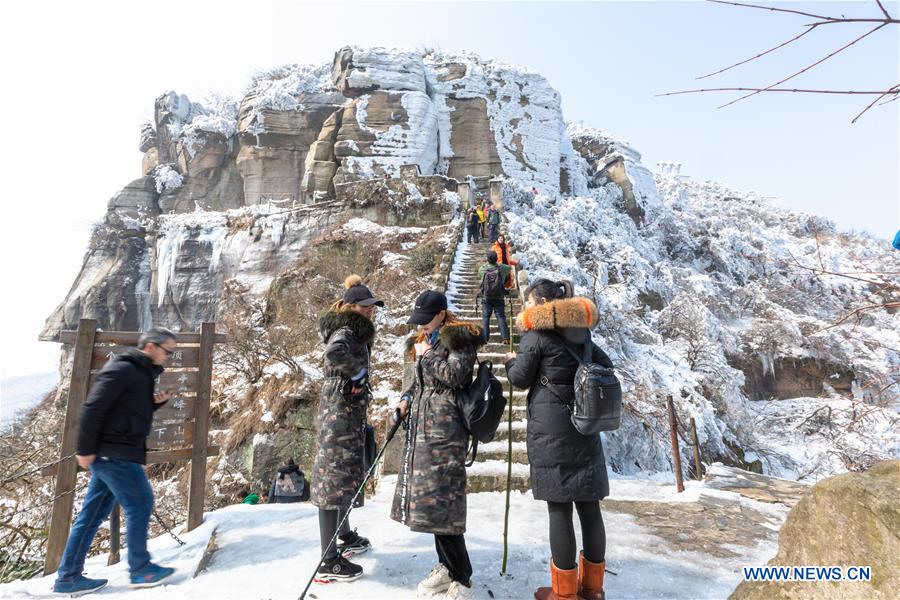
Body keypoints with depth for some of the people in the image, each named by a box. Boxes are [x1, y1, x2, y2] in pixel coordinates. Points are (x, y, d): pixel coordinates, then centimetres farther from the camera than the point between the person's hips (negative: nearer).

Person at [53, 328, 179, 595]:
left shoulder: (143, 373, 15)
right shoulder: (122, 369, -15)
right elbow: (93, 408, -19)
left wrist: (156, 401, 3)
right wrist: (85, 449, -18)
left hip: (110, 454, 10)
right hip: (114, 453, -10)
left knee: (93, 513, 13)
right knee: (140, 502, -3)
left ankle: (68, 577, 22)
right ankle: (140, 569, 7)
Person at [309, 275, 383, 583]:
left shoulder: (351, 329, 15)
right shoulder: (347, 330, -16)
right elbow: (335, 351, -39)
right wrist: (358, 372, -24)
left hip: (345, 411, 11)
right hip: (341, 411, -11)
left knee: (343, 476, 21)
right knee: (336, 479, -5)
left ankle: (347, 537, 39)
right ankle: (330, 562, 4)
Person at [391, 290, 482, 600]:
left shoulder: (458, 337, -6)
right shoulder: (428, 338, 19)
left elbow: (457, 376, -17)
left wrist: (427, 355, -9)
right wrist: (407, 398, 9)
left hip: (444, 426, -9)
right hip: (423, 424, 9)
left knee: (440, 498, -10)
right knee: (429, 495, 11)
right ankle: (447, 565, 24)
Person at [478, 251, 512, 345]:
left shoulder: (482, 269, -7)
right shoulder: (501, 268, -6)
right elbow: (510, 268, 13)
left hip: (486, 298, 0)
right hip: (499, 298, 0)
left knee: (485, 317, 5)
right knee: (501, 317, 2)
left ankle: (484, 337, 3)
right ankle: (505, 337, -4)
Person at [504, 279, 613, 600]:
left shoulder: (535, 333, -7)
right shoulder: (580, 331, 11)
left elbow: (520, 378, -4)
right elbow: (606, 365, 19)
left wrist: (510, 360, 15)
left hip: (550, 427, -6)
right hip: (583, 423, 6)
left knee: (559, 507, 1)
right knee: (588, 504, 11)